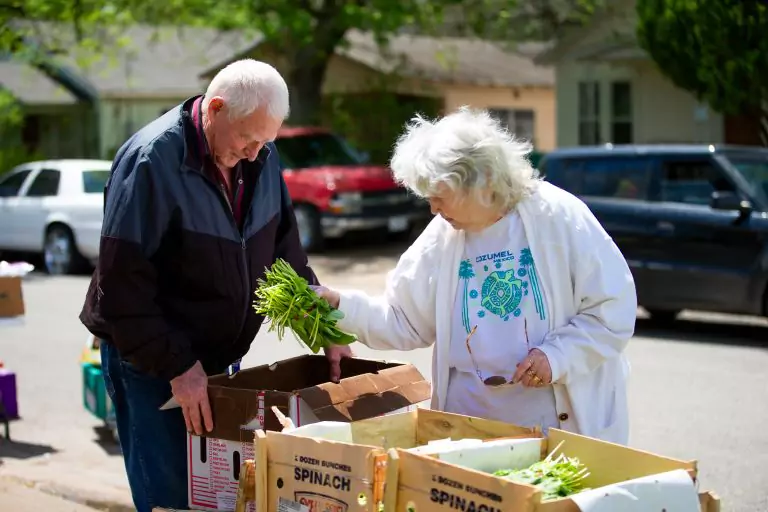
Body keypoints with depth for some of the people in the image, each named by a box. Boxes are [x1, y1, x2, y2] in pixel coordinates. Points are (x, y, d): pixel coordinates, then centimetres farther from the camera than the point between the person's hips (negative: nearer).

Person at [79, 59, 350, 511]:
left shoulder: (261, 156, -1)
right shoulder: (152, 161, -22)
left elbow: (284, 247, 9)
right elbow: (124, 282, -22)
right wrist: (176, 367, -23)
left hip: (222, 356, 7)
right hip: (153, 363, -6)